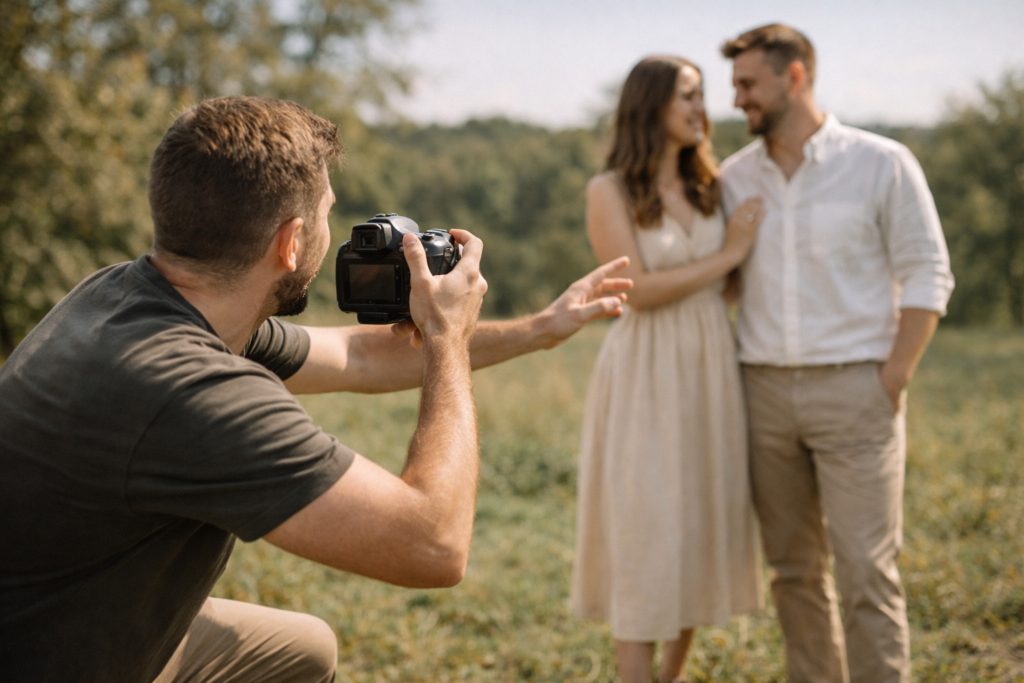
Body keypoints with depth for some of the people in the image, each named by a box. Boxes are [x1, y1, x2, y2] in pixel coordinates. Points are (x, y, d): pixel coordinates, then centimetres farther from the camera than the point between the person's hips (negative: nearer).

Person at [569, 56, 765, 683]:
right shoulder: (610, 191, -4)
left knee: (701, 523, 9)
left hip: (712, 370, 5)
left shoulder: (709, 186, 10)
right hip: (646, 374, -5)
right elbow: (638, 288, -14)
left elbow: (738, 283, 16)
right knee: (643, 530, -5)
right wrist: (727, 256, -10)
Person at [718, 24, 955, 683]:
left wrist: (892, 380, -9)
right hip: (765, 390, 4)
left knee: (868, 571, -5)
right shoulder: (734, 177, 9)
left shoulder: (882, 163, -2)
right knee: (794, 569, 9)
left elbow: (927, 276, -2)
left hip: (853, 388, -4)